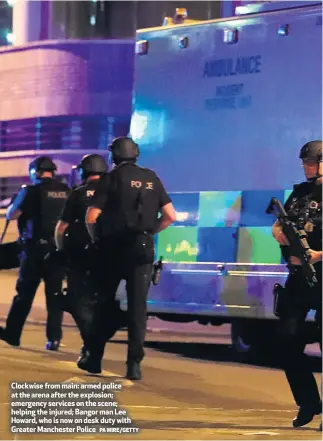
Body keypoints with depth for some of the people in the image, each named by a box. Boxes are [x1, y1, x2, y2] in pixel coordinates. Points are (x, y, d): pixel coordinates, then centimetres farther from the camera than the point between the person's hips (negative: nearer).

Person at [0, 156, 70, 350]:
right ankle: (54, 339, 2)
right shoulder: (66, 192, 4)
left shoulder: (32, 191, -9)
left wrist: (18, 201, 13)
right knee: (55, 295, 7)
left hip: (35, 249, -3)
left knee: (24, 294, 8)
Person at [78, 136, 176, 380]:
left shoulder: (113, 178, -3)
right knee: (138, 306, 2)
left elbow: (91, 217, -11)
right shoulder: (151, 179, 7)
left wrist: (97, 238, 6)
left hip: (114, 248, -2)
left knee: (105, 304, 11)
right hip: (142, 249, 2)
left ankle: (95, 358, 15)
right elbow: (170, 216, 5)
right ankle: (134, 363, -3)